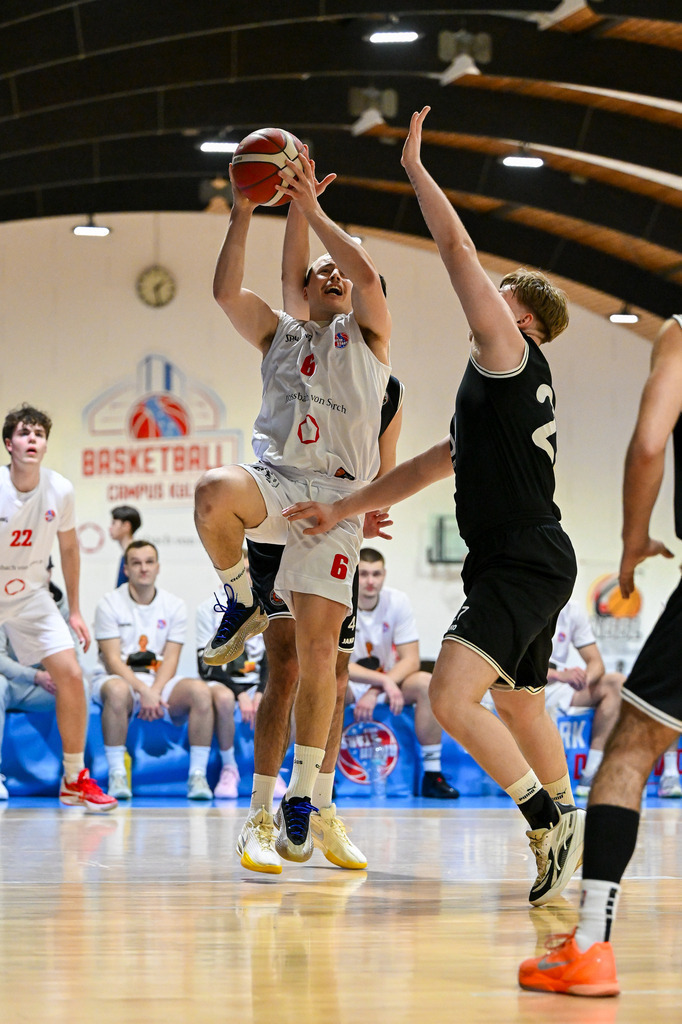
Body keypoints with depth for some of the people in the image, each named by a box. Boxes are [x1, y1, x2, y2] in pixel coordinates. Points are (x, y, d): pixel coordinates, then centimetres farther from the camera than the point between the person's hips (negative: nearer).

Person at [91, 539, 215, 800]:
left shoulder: (174, 606, 6)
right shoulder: (110, 604, -2)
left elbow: (170, 659, 0)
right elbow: (112, 660, -9)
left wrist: (155, 693, -19)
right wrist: (143, 691, -24)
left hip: (160, 681, 3)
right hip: (119, 678, -3)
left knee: (200, 690, -26)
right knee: (117, 690, -39)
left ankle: (198, 775, -21)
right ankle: (116, 775, -30)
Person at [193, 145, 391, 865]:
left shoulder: (366, 334, 16)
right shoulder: (280, 334, 24)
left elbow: (366, 273, -4)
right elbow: (226, 292, 8)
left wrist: (310, 209, 0)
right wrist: (243, 215, 2)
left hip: (335, 494, -2)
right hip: (272, 479, 2)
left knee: (317, 646, -11)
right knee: (214, 493, -37)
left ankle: (302, 794, -1)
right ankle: (241, 601, -8)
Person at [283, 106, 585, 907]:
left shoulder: (513, 358, -5)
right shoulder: (500, 390, 23)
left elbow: (459, 250, -10)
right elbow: (429, 467, 28)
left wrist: (415, 167, -1)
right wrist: (342, 511, 28)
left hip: (523, 561, -11)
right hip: (519, 564, 11)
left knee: (451, 694, -22)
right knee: (520, 707, 18)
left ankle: (548, 820, -17)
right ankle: (565, 835, 27)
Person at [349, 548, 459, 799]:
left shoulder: (398, 601, -9)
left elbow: (411, 660, -12)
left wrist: (375, 692, -26)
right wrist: (385, 681, -35)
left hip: (390, 680, 3)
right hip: (350, 684, -3)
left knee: (427, 683, -27)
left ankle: (432, 775, -20)